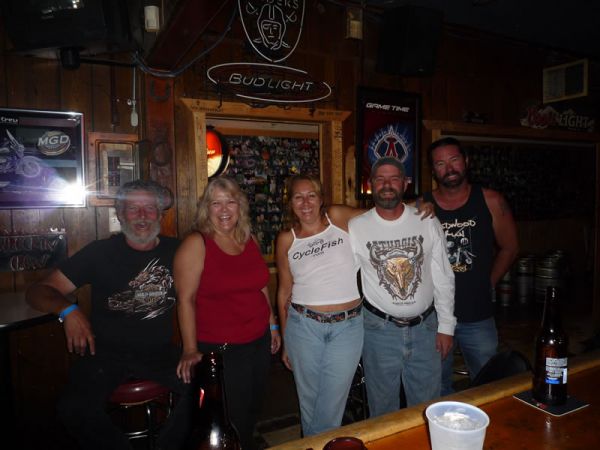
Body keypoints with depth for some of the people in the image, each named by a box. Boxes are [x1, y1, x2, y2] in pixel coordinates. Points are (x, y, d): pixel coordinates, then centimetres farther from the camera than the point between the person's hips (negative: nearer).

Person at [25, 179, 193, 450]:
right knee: (74, 409, -28)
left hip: (160, 354, 1)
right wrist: (68, 310, -21)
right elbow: (38, 291, 1)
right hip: (106, 354, -1)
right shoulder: (100, 252, 0)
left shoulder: (175, 251, 5)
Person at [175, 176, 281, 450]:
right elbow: (186, 300, -16)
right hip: (220, 350, -6)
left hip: (260, 342, 6)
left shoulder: (249, 240, 5)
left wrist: (272, 325, 15)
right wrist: (190, 351, -19)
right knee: (232, 423, 8)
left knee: (252, 414, 21)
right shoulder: (196, 244, -13)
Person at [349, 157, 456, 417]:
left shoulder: (428, 222, -3)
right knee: (383, 409, 15)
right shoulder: (355, 227, -7)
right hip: (379, 329, -1)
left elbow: (443, 278, 2)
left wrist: (446, 326, 1)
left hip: (426, 327, 1)